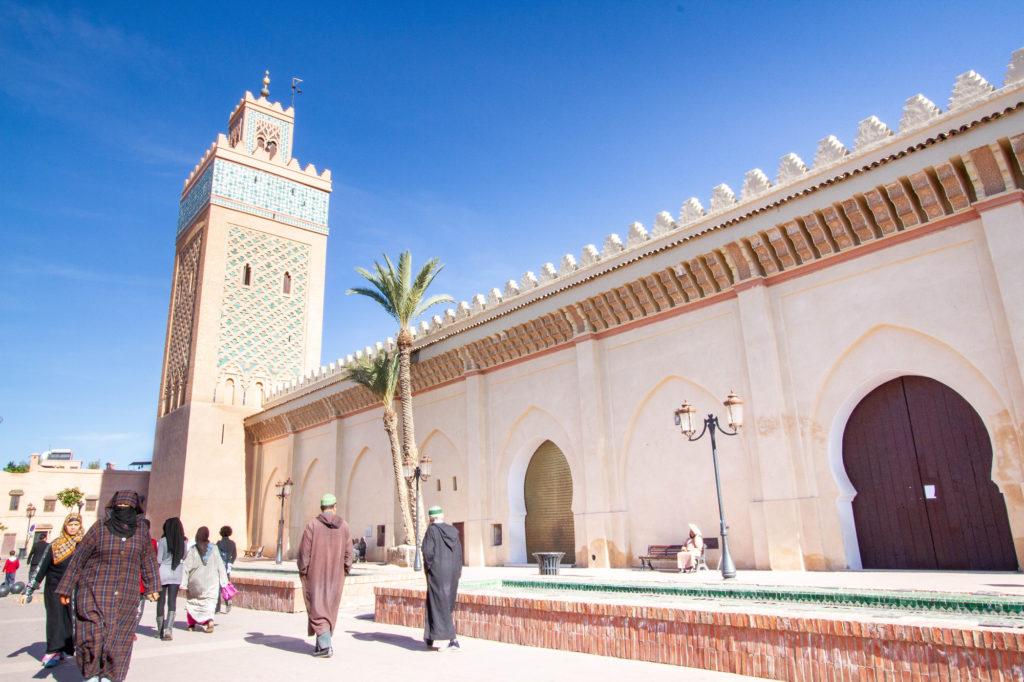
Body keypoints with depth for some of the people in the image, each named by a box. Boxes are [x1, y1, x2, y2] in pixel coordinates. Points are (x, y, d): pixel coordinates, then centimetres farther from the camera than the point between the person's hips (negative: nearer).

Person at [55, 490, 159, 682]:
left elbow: (148, 560, 13)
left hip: (126, 597, 2)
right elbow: (78, 559, 2)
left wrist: (152, 587, 14)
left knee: (119, 639, 4)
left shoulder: (141, 532, 5)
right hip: (95, 593, -2)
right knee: (93, 634, -11)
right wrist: (65, 589, 3)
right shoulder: (99, 529, -3)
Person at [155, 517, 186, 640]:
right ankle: (168, 629, -9)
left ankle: (160, 629, 22)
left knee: (161, 601, 12)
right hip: (176, 574, 2)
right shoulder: (183, 542, -2)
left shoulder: (163, 541, -11)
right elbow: (184, 557, 6)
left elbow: (158, 559, -9)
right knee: (172, 602, 3)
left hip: (163, 573, -2)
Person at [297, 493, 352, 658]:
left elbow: (305, 551, -8)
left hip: (315, 575, -3)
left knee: (318, 609, 2)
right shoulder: (344, 526, -1)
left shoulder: (312, 525, -9)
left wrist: (302, 571, 2)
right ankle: (321, 644, 24)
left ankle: (325, 645, -9)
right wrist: (346, 570, 12)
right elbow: (348, 553, 2)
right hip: (336, 576, 3)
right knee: (330, 608, 15)